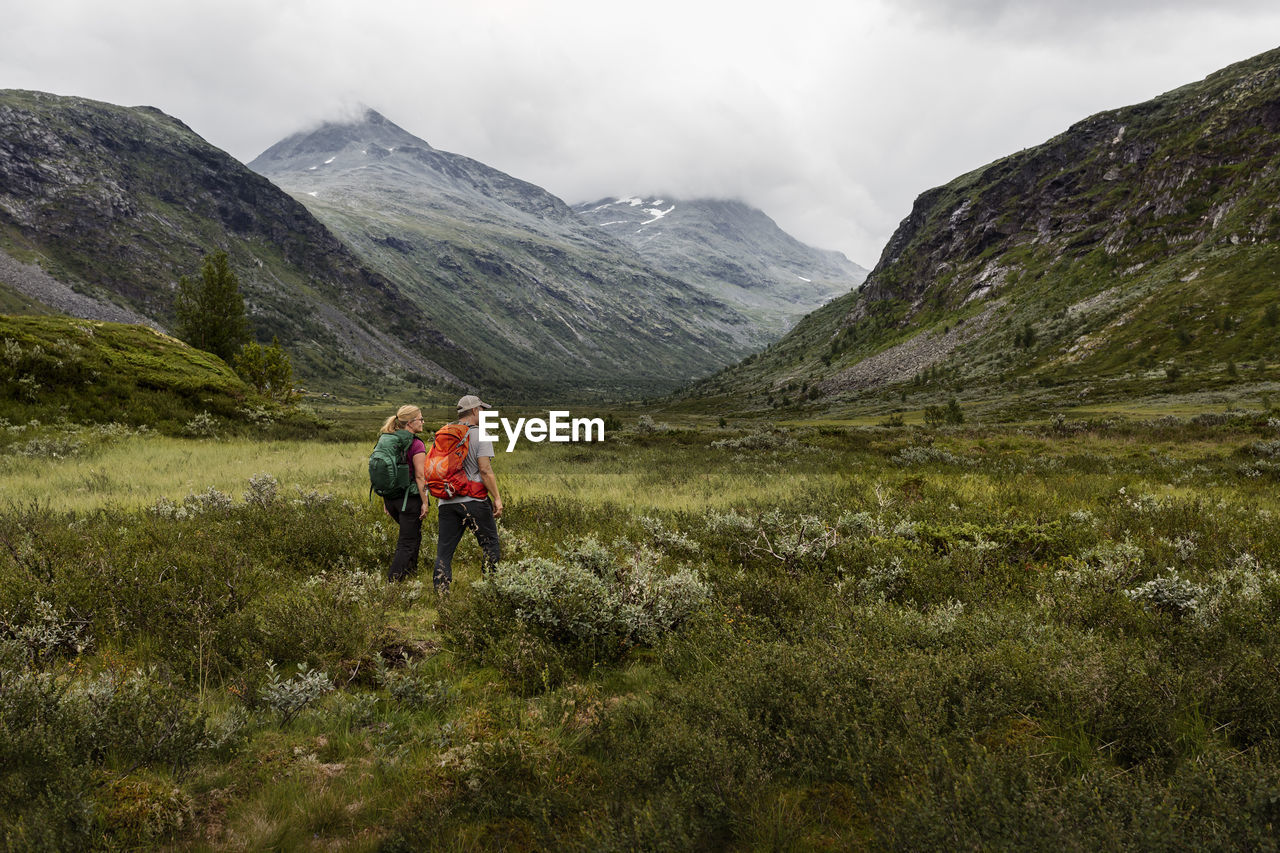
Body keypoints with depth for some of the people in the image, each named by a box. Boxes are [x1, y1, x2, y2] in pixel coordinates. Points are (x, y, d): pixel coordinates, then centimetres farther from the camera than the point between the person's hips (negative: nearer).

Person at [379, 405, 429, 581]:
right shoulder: (416, 444, -14)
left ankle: (410, 571, 33)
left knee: (414, 533, 27)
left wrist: (385, 500, 17)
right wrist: (425, 502, -11)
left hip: (391, 498, 7)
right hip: (409, 499, -7)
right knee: (407, 544, 1)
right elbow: (420, 477, -17)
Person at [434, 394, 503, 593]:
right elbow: (485, 470, -13)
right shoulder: (480, 435, -6)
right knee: (491, 547, 7)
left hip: (447, 502, 6)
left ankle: (441, 592, 3)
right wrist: (497, 498, -9)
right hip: (474, 501, -5)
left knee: (444, 550, 7)